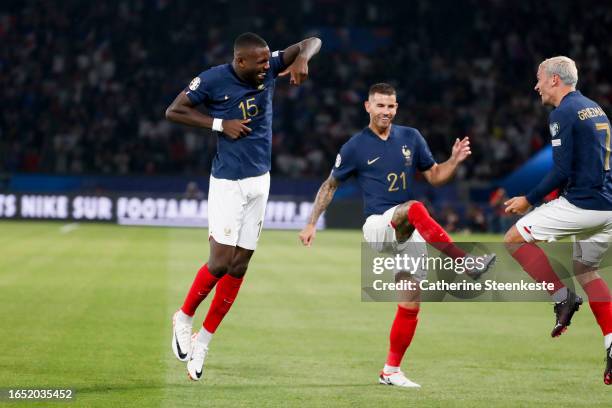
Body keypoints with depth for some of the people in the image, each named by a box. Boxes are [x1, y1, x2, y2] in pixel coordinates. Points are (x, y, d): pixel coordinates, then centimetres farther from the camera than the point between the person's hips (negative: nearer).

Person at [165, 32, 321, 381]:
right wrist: (220, 124, -14)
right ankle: (184, 318, 16)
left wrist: (302, 57, -20)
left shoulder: (269, 68, -2)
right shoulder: (213, 80, -14)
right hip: (228, 183, -5)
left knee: (239, 266, 5)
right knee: (220, 263, -10)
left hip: (259, 181, 5)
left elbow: (312, 42, 3)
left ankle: (203, 340, 15)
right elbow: (174, 111, -6)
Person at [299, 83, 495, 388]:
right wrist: (312, 223, 2)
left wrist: (454, 161, -6)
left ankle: (391, 371, 14)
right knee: (414, 209, -37)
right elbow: (330, 185, 7)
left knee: (410, 305, 1)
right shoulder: (356, 147, -2)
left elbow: (434, 176, 13)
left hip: (410, 234, 4)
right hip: (377, 226, -4)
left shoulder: (411, 137, 7)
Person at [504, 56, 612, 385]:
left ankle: (563, 297, -6)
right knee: (585, 270, 20)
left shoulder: (563, 114, -10)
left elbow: (562, 171, -17)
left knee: (515, 239, 0)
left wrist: (529, 200, -7)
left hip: (582, 204, -9)